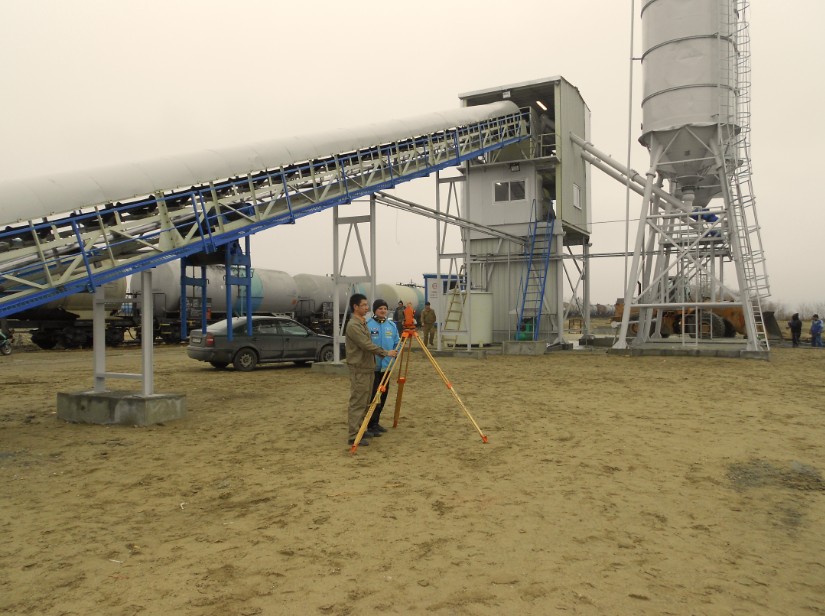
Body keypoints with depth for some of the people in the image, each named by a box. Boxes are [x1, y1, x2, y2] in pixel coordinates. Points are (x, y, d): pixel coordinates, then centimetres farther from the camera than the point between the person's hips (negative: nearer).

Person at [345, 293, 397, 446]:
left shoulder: (363, 323, 15)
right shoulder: (353, 325, -16)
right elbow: (367, 345, -20)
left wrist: (382, 354, 15)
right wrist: (386, 353, -15)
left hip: (367, 368, 9)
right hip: (359, 369, -9)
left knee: (365, 402, 13)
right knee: (357, 403, -8)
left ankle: (361, 430, 22)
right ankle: (354, 436, -5)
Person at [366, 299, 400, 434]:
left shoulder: (392, 325, 10)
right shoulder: (368, 325, -9)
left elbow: (397, 343, 16)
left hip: (387, 366, 6)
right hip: (373, 366, -6)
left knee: (383, 394, 11)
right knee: (373, 395, -5)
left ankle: (376, 422, 23)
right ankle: (371, 424, 4)